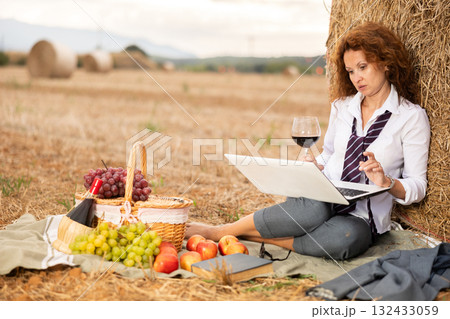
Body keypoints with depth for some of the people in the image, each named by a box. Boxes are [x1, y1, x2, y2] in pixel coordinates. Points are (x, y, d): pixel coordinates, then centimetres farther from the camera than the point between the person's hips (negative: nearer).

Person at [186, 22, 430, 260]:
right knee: (313, 210, -38)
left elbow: (417, 188, -3)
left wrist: (386, 182, -22)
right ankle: (216, 231, -25)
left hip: (361, 219, -2)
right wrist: (314, 166, 0)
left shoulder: (411, 117, -2)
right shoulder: (342, 106, 13)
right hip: (323, 198, 2)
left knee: (347, 237, -40)